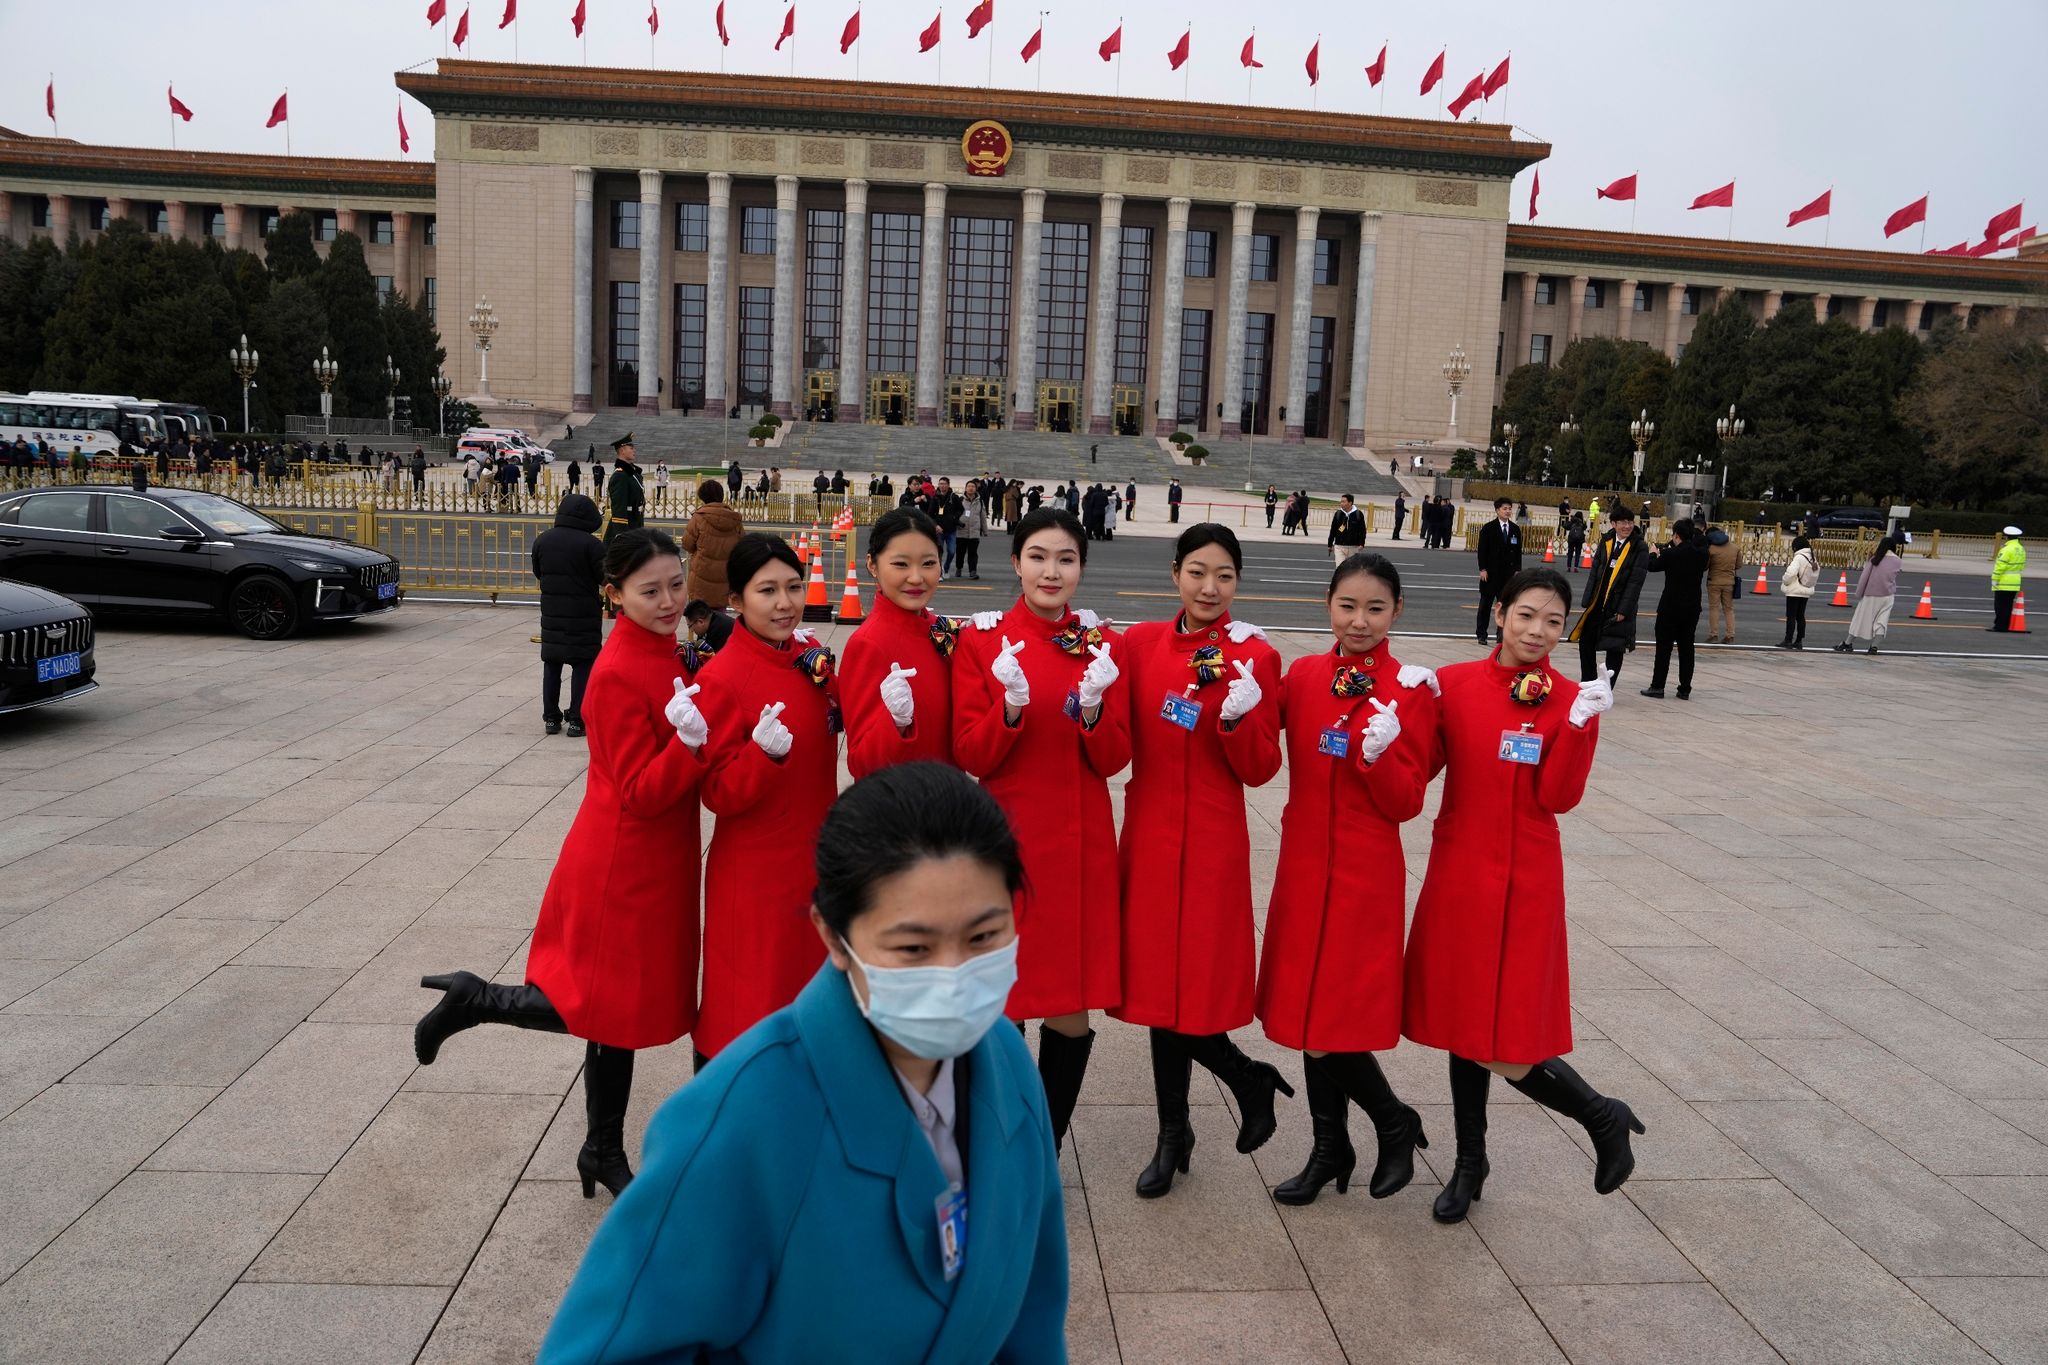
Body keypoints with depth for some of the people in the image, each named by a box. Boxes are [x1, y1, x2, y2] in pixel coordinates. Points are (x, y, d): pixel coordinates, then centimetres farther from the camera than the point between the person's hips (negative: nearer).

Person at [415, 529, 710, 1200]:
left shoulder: (661, 653, 4)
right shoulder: (619, 674, -23)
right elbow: (640, 794, -22)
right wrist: (689, 741, -36)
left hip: (652, 863, 9)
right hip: (624, 867, -9)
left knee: (621, 1006, 19)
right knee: (612, 1009, 4)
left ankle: (604, 1155, 34)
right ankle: (475, 1000, 21)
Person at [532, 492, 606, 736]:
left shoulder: (542, 540, 1)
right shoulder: (591, 544, -15)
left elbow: (537, 572, 12)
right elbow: (605, 579, -12)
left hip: (551, 613, 4)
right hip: (584, 615, -4)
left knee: (551, 665, 13)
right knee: (583, 666, 3)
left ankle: (551, 718, 16)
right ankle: (577, 720, 3)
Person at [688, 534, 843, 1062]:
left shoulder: (811, 656, 1)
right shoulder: (721, 677, -18)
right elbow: (719, 793, -16)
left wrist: (821, 672, 2)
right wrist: (764, 751, -33)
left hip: (813, 858, 7)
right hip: (754, 873, -7)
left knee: (807, 989, 21)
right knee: (752, 1005, 7)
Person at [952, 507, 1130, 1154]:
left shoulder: (1102, 644, 4)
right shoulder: (981, 640, -1)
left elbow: (1112, 760, 1)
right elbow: (971, 756, -6)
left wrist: (1093, 708, -19)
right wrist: (1012, 706, -23)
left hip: (1080, 847, 2)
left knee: (1072, 1015, 5)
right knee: (1000, 1004, 6)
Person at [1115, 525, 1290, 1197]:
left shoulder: (1255, 658, -5)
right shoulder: (1140, 643, 4)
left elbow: (1260, 770, -5)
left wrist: (1240, 717, -22)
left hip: (1211, 844, -3)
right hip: (1147, 833, 4)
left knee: (1182, 983, 1)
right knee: (1155, 980, 8)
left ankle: (1174, 1135, 26)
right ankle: (1247, 1077, 31)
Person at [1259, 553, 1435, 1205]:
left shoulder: (1411, 690, -8)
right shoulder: (1304, 674, 3)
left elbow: (1405, 802, -10)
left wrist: (1378, 751, -26)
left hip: (1365, 873, -5)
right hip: (1303, 863, 5)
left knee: (1333, 1014, -2)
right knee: (1307, 1009, 13)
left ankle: (1394, 1122, 26)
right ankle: (1331, 1149, 32)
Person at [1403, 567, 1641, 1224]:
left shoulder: (1573, 699, -4)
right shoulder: (1452, 683, 0)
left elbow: (1557, 797, -12)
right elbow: (1419, 771, -2)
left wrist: (1579, 724, -23)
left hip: (1525, 883, -3)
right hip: (1458, 872, 3)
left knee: (1507, 1047, -4)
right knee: (1462, 1016, 14)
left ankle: (1602, 1115, 26)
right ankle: (1470, 1163, 34)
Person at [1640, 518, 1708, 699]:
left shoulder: (1671, 554, -16)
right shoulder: (1701, 554, -2)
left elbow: (1652, 567, -1)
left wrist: (1654, 554, 22)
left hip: (1671, 607, -5)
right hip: (1692, 608, 5)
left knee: (1664, 647, 3)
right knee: (1686, 647, 10)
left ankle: (1657, 686, 5)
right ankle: (1685, 689, 12)